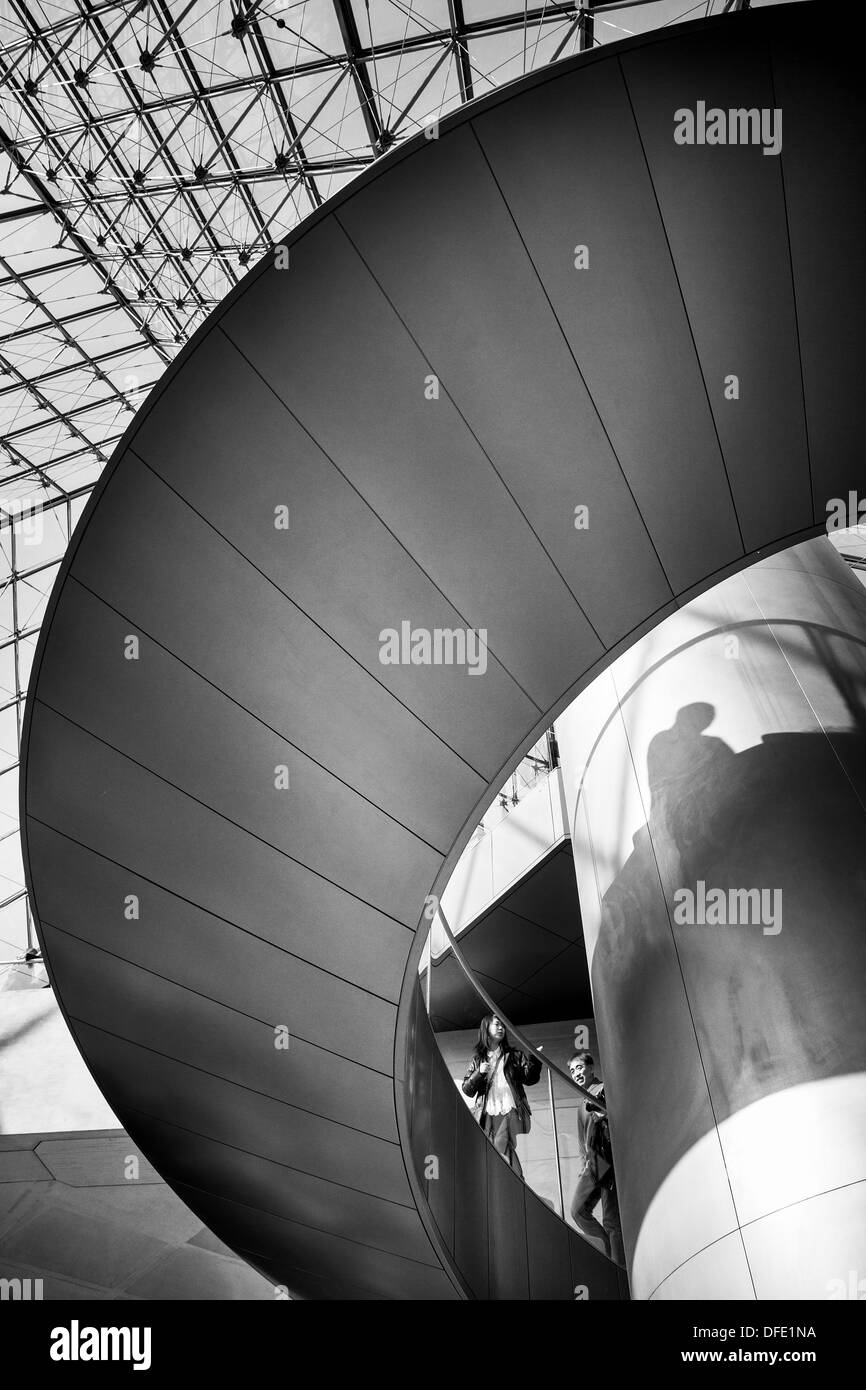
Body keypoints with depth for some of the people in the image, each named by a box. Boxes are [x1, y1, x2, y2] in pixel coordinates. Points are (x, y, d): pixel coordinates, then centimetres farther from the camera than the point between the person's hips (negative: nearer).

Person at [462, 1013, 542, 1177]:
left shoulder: (514, 1055, 16)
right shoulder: (477, 1059, 16)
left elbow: (529, 1079, 4)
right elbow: (467, 1090, 10)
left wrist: (534, 1060, -14)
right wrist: (479, 1073, -7)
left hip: (510, 1113, -2)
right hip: (487, 1115, 2)